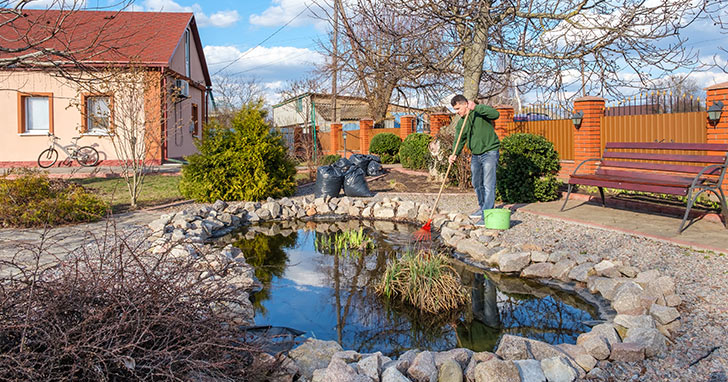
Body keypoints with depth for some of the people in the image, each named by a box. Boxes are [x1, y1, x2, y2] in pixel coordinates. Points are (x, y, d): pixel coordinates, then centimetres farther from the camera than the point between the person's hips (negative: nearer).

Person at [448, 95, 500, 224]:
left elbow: (495, 114, -27)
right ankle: (482, 207, 39)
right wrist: (454, 154, -19)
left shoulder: (481, 111, -8)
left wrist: (476, 108, -32)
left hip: (489, 152, -7)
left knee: (488, 184, -12)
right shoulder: (460, 123, 8)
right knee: (477, 184, 18)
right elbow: (459, 141, 0)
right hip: (475, 155, 7)